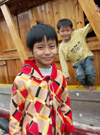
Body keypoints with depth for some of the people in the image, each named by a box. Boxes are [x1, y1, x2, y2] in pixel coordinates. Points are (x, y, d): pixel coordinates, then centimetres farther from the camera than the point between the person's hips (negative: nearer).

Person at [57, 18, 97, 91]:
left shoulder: (78, 33, -8)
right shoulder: (62, 47, -12)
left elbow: (89, 27, 4)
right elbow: (63, 62, -9)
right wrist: (67, 76, -8)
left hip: (87, 57, 0)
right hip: (77, 62, 0)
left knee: (90, 71, -25)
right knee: (80, 76, -23)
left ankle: (91, 84, 9)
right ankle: (85, 84, 15)